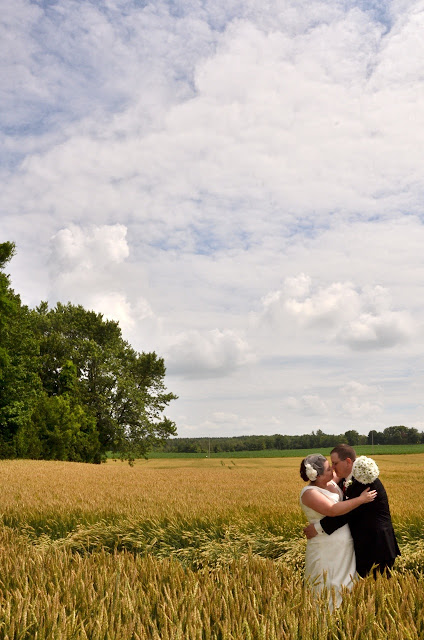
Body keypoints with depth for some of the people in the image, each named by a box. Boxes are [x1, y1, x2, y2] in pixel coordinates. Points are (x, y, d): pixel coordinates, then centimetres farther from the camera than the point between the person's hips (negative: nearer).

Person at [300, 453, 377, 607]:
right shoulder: (309, 492, -17)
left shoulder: (332, 483, 6)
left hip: (345, 548, 8)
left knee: (345, 588, 16)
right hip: (326, 551, -8)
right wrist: (361, 499, -22)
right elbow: (332, 510, -28)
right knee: (329, 591, 1)